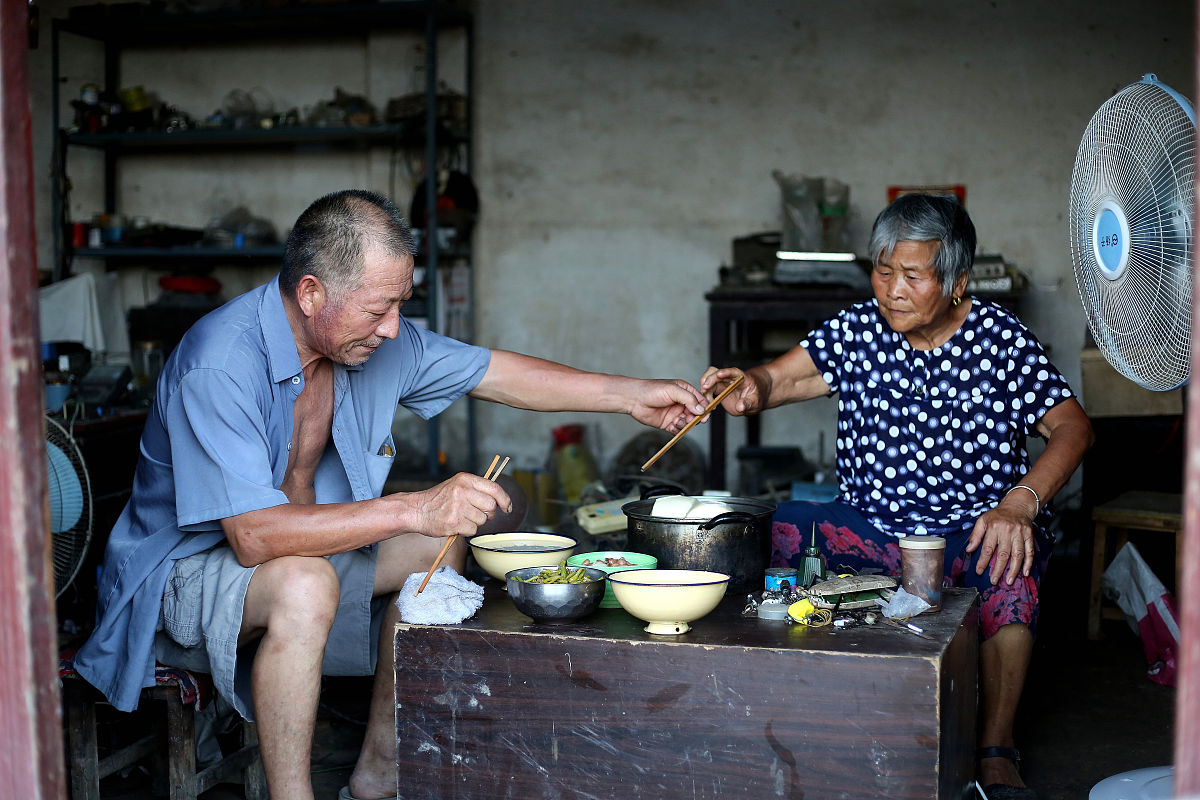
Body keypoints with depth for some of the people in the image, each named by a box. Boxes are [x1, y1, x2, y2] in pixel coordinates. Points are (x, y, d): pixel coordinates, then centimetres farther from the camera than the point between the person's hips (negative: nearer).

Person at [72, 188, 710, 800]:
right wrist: (413, 510, -40)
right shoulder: (220, 365, -31)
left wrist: (630, 395, -1)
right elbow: (255, 536, -37)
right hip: (184, 571, -8)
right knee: (305, 582, -36)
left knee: (439, 547, -3)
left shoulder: (379, 340, -7)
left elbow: (496, 373, 4)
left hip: (303, 544, 8)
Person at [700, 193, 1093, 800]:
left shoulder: (1000, 338, -3)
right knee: (779, 526, -22)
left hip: (974, 532, -3)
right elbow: (782, 376, -4)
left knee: (1011, 567, -36)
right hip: (871, 527, 3)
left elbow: (1071, 427, -7)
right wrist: (749, 388, -30)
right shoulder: (856, 330, 4)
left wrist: (1019, 503, -24)